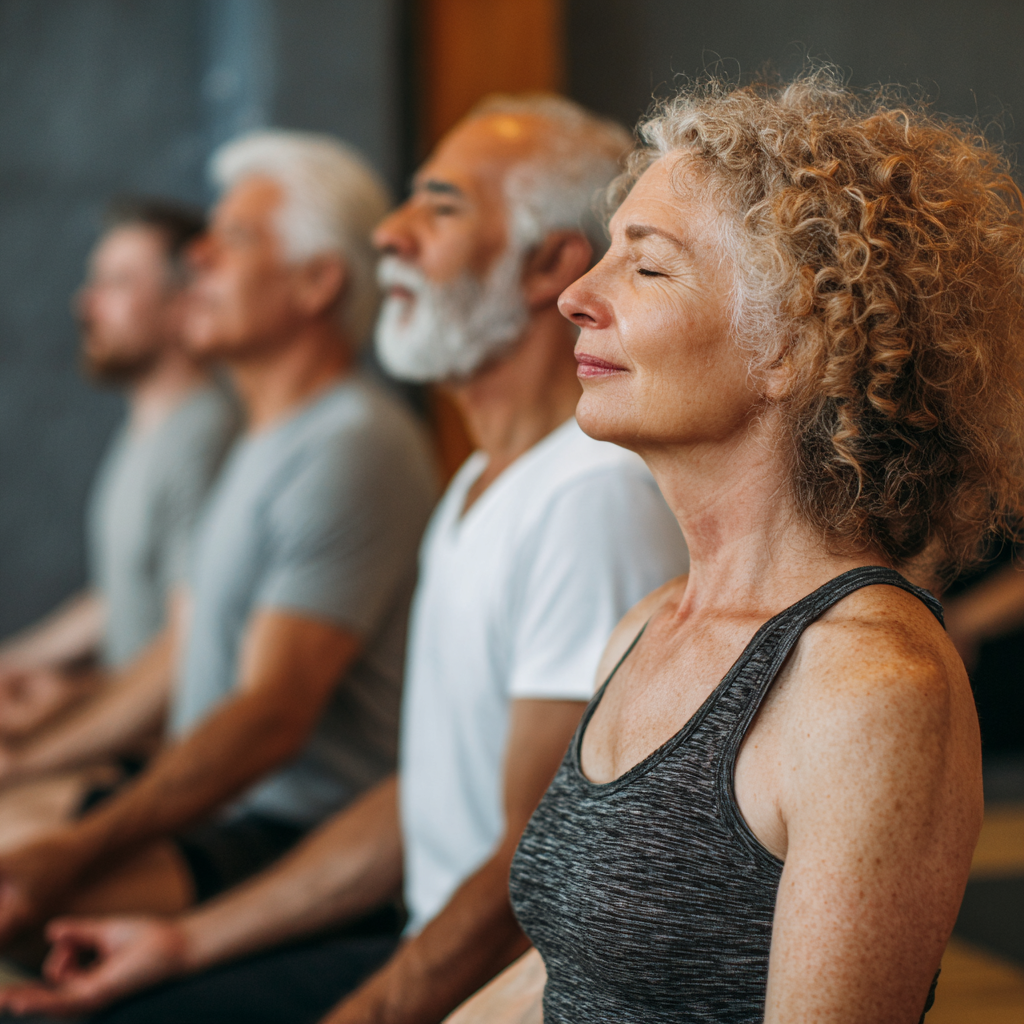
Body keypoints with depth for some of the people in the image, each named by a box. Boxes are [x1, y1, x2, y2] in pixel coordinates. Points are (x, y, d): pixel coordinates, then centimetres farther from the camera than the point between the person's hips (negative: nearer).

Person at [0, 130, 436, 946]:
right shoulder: (265, 443, 19)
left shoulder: (353, 449, -16)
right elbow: (181, 655, 24)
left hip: (301, 834, -10)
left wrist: (68, 856, -29)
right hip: (221, 812, 10)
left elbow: (270, 715, -23)